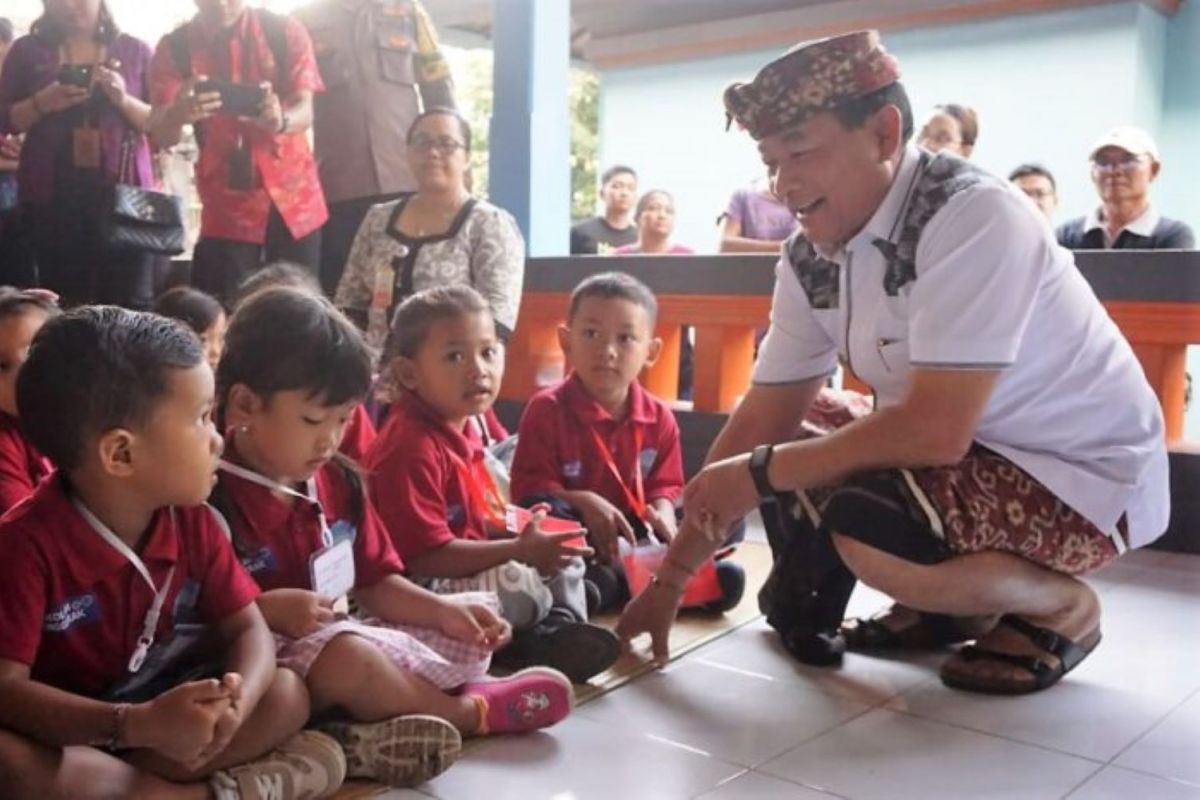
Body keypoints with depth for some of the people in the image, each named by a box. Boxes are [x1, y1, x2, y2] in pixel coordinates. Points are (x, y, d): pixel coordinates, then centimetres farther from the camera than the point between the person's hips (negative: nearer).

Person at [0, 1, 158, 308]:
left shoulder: (135, 51, 10)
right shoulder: (28, 50, 12)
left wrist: (124, 99, -11)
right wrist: (41, 103, -9)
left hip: (122, 190, -1)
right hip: (52, 193, 1)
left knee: (130, 303, -9)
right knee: (62, 301, -2)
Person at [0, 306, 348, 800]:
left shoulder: (192, 519, -6)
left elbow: (248, 629, -5)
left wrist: (236, 700, -29)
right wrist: (137, 724, -41)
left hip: (164, 717, 5)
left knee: (287, 694, -13)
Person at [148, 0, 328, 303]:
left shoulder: (285, 31, -1)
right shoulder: (175, 46, -2)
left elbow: (305, 111, -9)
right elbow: (160, 136, -10)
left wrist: (281, 120, -34)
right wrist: (177, 115, -35)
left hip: (294, 200, 1)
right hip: (226, 207, -1)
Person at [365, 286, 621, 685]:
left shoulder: (460, 427, 7)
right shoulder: (412, 447, -26)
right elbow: (425, 557, -29)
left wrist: (509, 531, 0)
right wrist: (519, 551, -25)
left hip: (467, 574, 11)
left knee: (565, 556, 12)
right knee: (522, 587, -30)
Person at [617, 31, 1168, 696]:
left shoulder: (972, 217, -27)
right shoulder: (809, 258, -5)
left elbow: (935, 430, -33)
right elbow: (761, 423, -1)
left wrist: (762, 472, -23)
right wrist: (670, 580, -2)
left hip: (1088, 474, -7)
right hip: (971, 453, 8)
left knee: (866, 523, -31)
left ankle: (1060, 607, -2)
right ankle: (943, 599, 15)